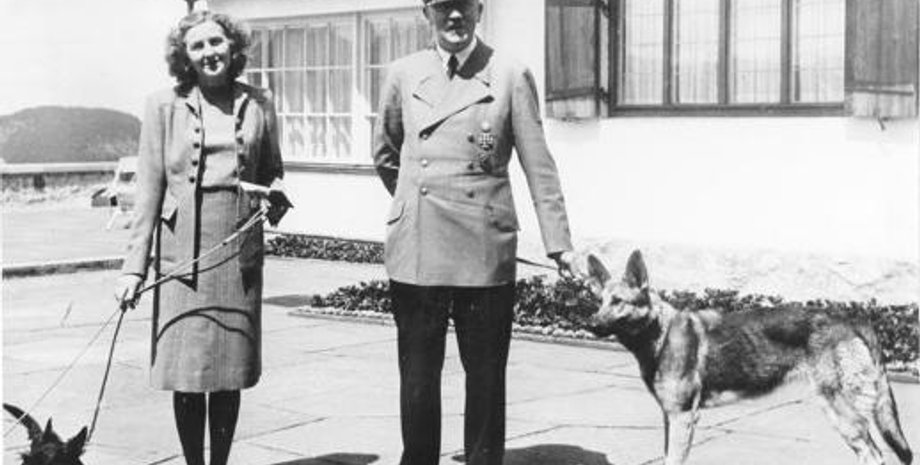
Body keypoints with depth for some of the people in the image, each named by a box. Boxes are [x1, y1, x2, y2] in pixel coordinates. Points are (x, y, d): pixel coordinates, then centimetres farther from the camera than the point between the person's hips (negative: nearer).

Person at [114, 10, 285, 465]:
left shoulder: (258, 105, 9)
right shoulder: (165, 106, 4)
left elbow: (273, 171, 21)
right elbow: (148, 190, 2)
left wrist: (274, 194, -4)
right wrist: (134, 266, -4)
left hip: (240, 257, 2)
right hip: (182, 257, -2)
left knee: (231, 373, 5)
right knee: (187, 374, -1)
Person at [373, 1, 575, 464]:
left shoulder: (510, 77, 1)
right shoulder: (403, 74, 7)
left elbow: (538, 166, 0)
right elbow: (384, 155, 22)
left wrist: (558, 243, -3)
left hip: (485, 251, -2)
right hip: (416, 249, 2)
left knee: (485, 374, 5)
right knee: (417, 375, 6)